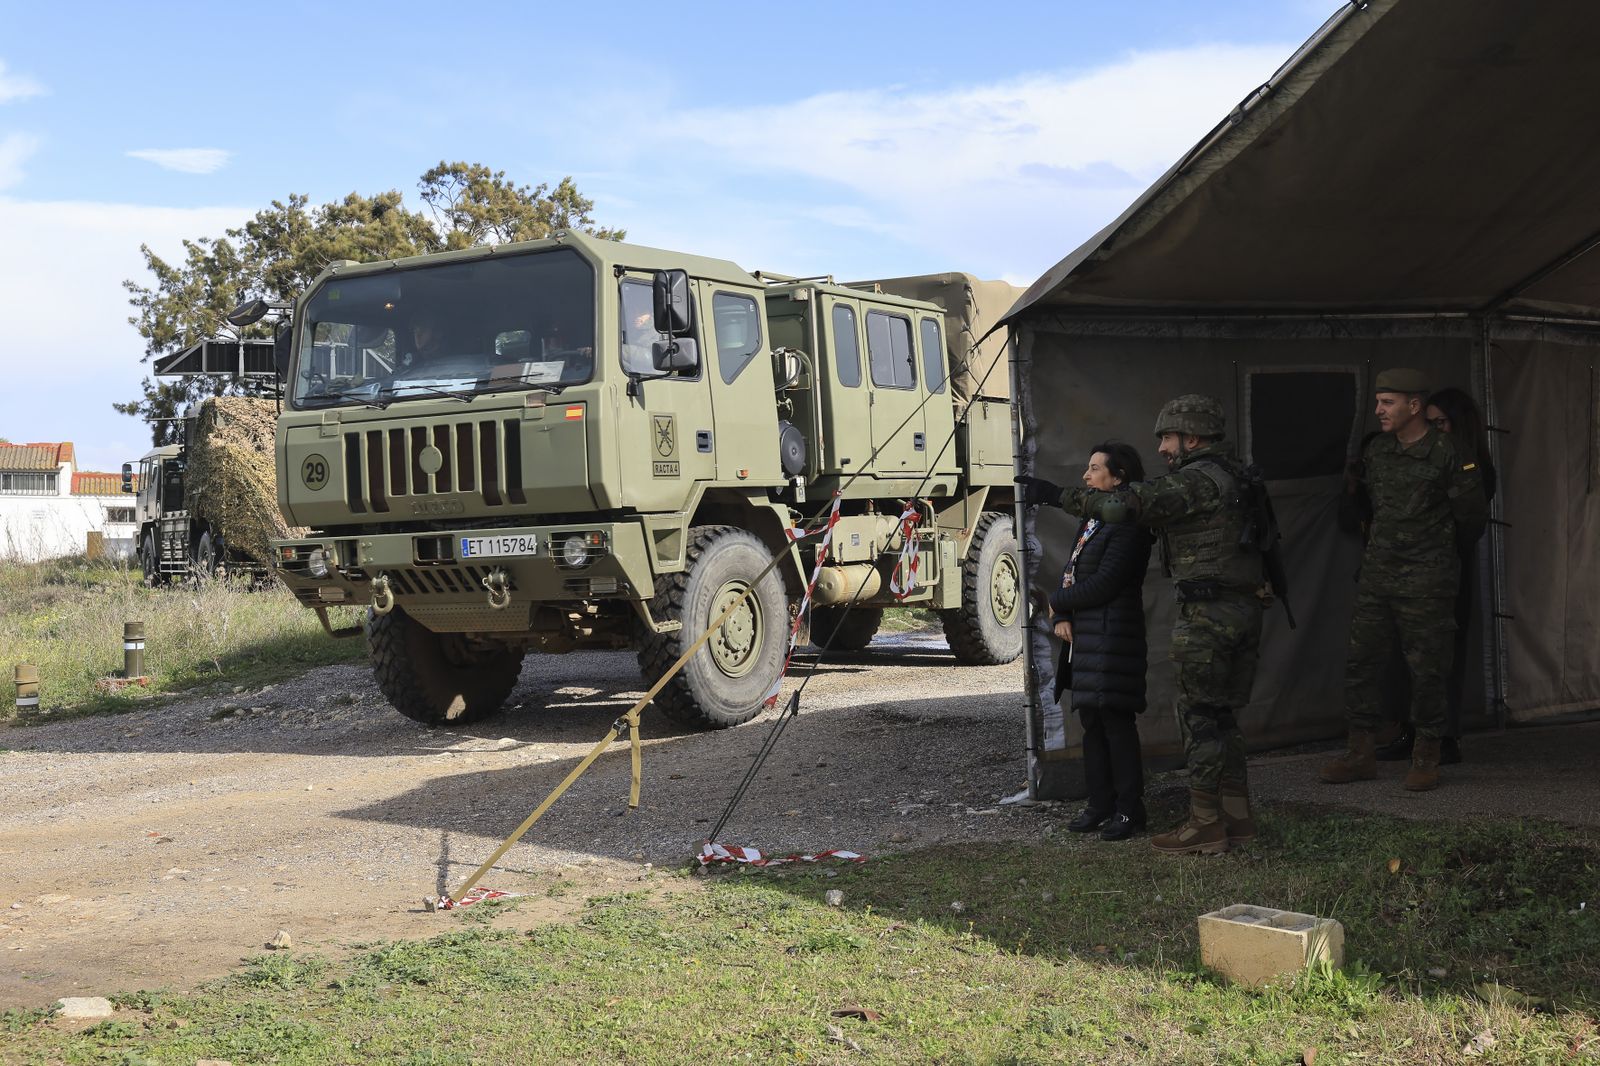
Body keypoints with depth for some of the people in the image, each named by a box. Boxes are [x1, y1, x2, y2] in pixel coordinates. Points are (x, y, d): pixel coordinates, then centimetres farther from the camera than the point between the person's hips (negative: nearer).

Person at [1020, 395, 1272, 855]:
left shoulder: (1198, 479, -14)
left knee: (1199, 716, -3)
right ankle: (1236, 817, 18)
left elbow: (1126, 503, -23)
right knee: (1223, 715, 15)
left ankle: (1205, 824, 0)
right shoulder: (1233, 478, 17)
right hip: (1244, 608, 10)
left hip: (1207, 612, -9)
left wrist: (1058, 495, -18)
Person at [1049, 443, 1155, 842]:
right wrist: (1062, 618, -1)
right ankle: (1101, 804, 19)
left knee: (1116, 721, -6)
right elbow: (1070, 572, 16)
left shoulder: (1128, 526, -13)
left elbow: (1104, 584, -18)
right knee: (1092, 722, 12)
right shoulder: (1091, 522, 18)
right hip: (1084, 637, 10)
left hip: (1113, 636, -10)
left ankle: (1129, 809, 1)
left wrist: (1057, 603, -5)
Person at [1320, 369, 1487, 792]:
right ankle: (1362, 753, 13)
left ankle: (1426, 757, 12)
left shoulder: (1447, 454, -9)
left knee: (1426, 669, 0)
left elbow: (1471, 517, -1)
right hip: (1377, 574, 6)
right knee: (1360, 660, 4)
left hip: (1426, 580, -6)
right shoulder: (1376, 451, 8)